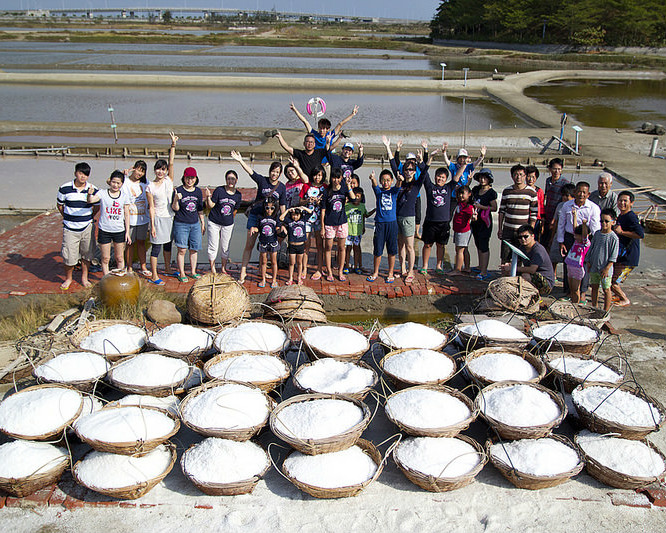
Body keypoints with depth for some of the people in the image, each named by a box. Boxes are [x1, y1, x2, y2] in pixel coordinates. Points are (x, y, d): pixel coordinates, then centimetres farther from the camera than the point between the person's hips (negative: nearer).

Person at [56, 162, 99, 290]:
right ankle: (68, 278, 22)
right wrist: (68, 218, 9)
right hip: (70, 229, -2)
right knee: (69, 256, -1)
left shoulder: (93, 189, -1)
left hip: (87, 228, 2)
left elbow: (96, 206, 13)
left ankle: (84, 278, 29)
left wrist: (88, 217, 10)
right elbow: (60, 205, 10)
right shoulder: (65, 188, -5)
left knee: (87, 254, 10)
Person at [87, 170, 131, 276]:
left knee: (120, 258, 11)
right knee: (105, 259, 6)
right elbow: (91, 200, -24)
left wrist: (127, 232, 3)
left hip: (119, 231, 2)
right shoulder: (103, 193, -6)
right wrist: (89, 194, -47)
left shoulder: (124, 195, 2)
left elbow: (126, 214, 6)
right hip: (104, 230, -2)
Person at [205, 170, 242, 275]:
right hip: (214, 223, -3)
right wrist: (208, 197, -28)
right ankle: (213, 270, 14)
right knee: (213, 247, 2)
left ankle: (223, 269, 26)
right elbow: (211, 205, -12)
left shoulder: (238, 195, -2)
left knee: (225, 248, 11)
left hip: (228, 225, 3)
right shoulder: (219, 190, -13)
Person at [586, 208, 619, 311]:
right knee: (594, 287, 15)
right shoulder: (597, 234, 5)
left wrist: (607, 268, -15)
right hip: (594, 268, 6)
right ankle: (594, 307, 28)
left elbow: (613, 256, -12)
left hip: (605, 269, -5)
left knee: (606, 290, 3)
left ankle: (606, 310, 13)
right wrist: (588, 262, 10)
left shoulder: (613, 237, -12)